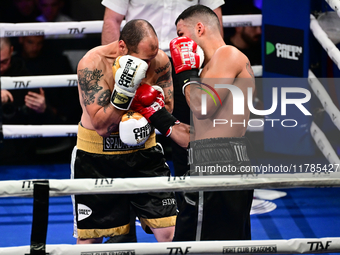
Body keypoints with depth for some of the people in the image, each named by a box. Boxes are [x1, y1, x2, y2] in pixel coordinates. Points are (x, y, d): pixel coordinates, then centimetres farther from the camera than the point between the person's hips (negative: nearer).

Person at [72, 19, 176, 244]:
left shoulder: (159, 60, -11)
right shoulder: (92, 63, -22)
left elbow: (167, 108, 1)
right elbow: (102, 126, -23)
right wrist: (124, 90, -37)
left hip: (143, 150, 3)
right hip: (96, 155, -2)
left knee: (170, 234, -6)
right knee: (89, 237, 6)